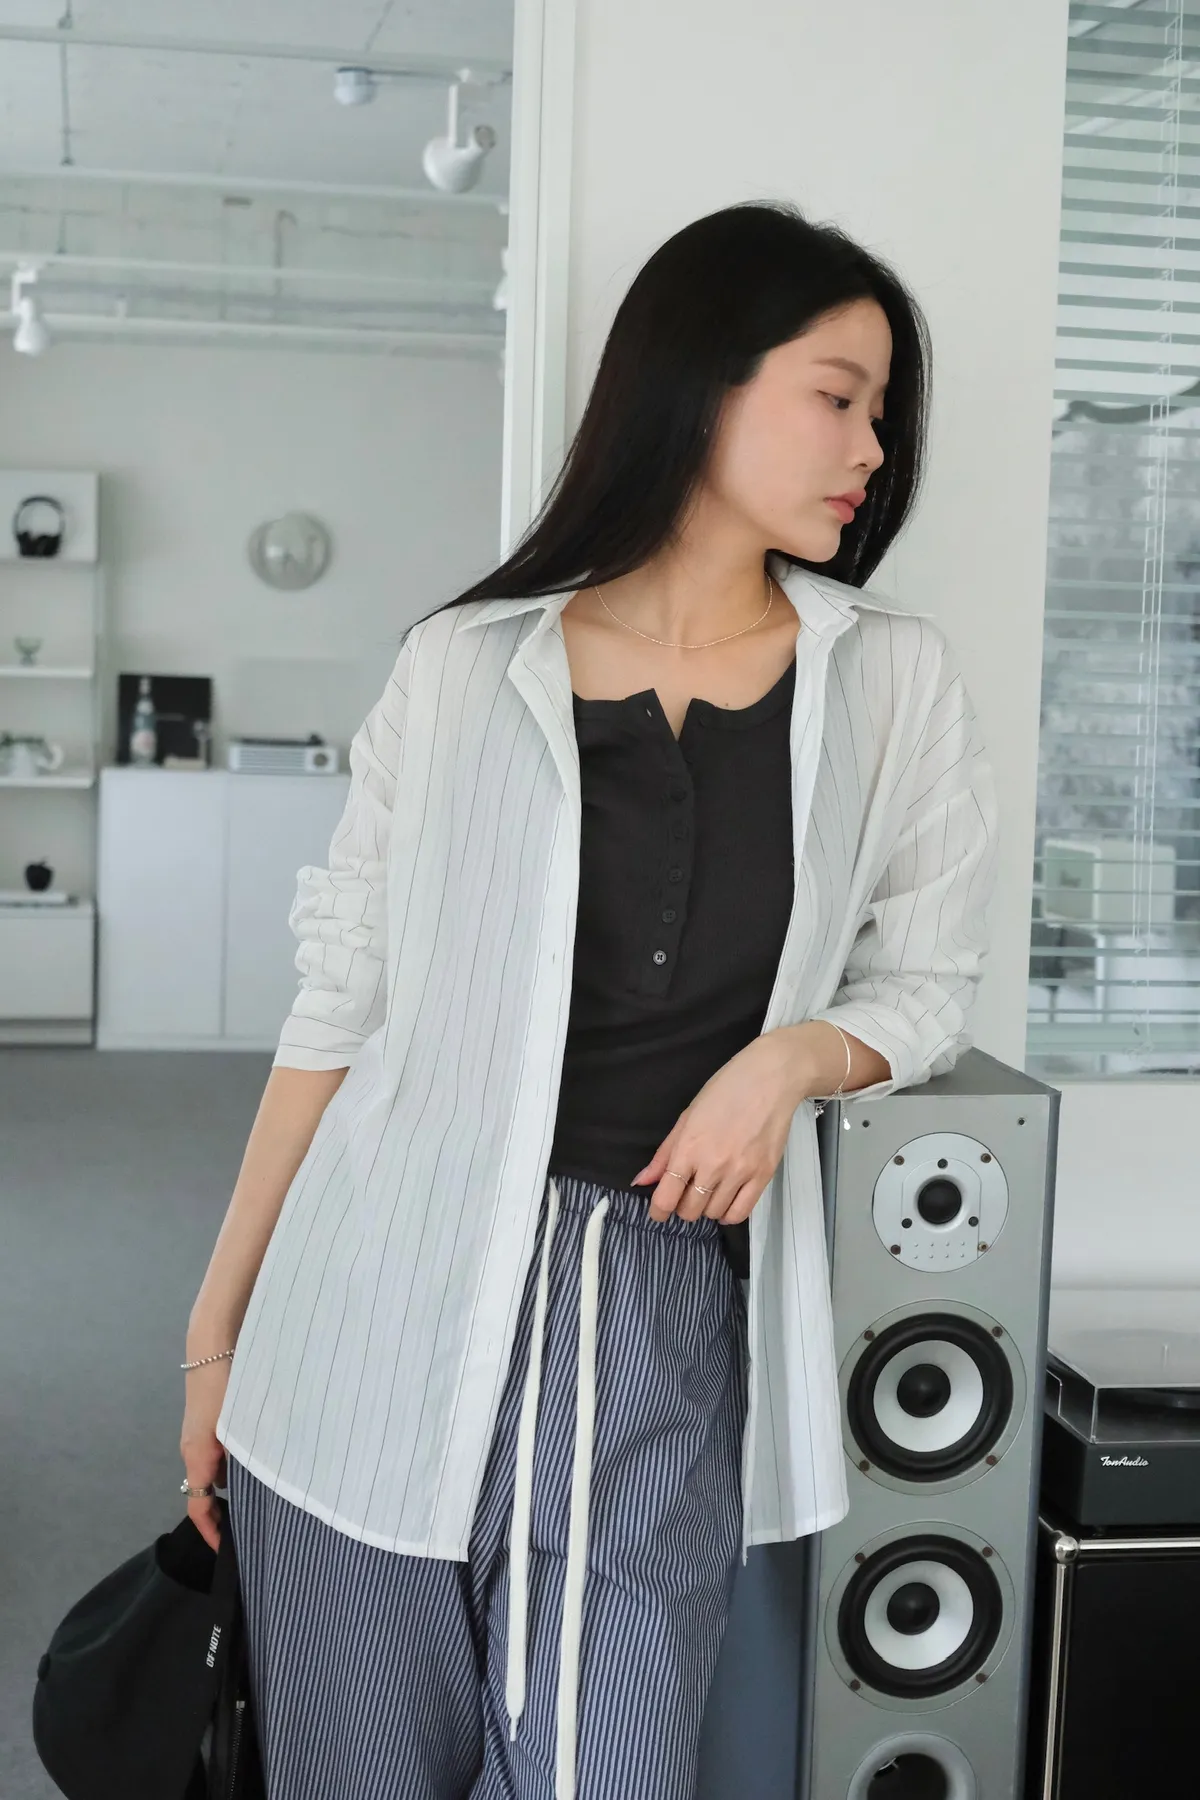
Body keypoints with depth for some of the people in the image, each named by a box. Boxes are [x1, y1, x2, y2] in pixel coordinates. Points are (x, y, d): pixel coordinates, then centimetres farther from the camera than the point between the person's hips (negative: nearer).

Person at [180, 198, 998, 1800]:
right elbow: (340, 1010, 5)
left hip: (668, 1319, 1)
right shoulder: (462, 668, 1)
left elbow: (925, 984, 14)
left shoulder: (896, 687, 5)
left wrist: (794, 1056, -8)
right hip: (391, 1304, 0)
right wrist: (219, 1325, 6)